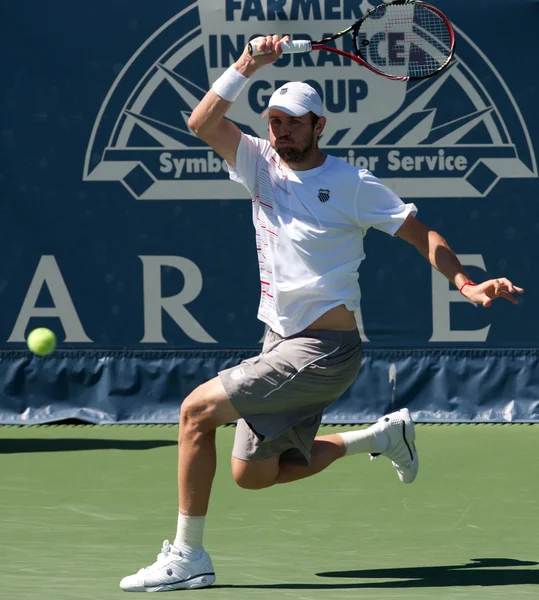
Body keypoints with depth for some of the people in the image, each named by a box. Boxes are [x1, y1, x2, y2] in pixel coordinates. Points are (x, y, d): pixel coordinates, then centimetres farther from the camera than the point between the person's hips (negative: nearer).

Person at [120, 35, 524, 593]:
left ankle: (188, 556, -10)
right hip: (281, 345, 8)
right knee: (253, 473, 14)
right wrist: (246, 65, -19)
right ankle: (381, 435, 28)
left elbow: (423, 235, -5)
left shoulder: (352, 184, -8)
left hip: (323, 352, -8)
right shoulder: (261, 164, 6)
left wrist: (467, 285, -20)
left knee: (197, 410, -17)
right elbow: (202, 123, -7)